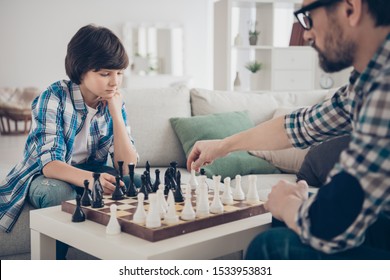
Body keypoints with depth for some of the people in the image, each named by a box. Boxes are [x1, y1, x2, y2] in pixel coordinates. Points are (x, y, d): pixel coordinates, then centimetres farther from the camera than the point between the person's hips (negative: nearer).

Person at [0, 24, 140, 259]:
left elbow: (127, 167, -13)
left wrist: (116, 113, -23)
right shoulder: (55, 97, -20)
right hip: (45, 176, -3)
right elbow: (48, 163, -29)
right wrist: (89, 179, -51)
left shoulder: (114, 104, -7)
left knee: (138, 185, -22)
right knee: (59, 192, -37)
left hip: (91, 173, 4)